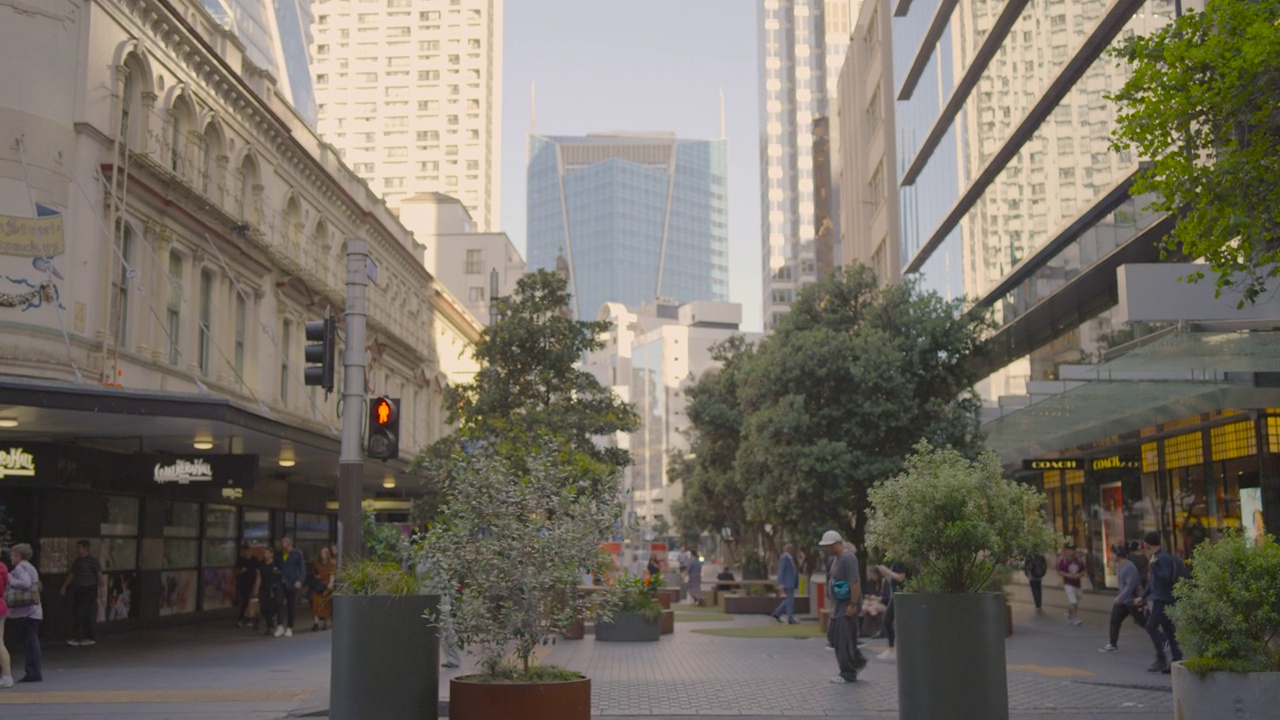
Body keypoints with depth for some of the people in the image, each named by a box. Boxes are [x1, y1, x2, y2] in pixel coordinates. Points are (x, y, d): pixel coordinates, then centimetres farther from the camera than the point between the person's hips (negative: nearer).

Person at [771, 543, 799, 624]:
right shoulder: (784, 558, -14)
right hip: (787, 583, -10)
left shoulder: (790, 558, 15)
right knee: (790, 600, -7)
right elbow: (781, 571, -18)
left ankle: (777, 614, 18)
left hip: (791, 583, 10)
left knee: (789, 600, 13)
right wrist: (781, 584, -22)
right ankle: (790, 619, -4)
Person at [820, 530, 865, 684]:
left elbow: (855, 583, -23)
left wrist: (852, 605, -24)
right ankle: (858, 661, 24)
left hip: (847, 605, -10)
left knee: (845, 638, -5)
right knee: (833, 635, 13)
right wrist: (834, 604, 21)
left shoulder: (847, 558, -18)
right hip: (839, 604, 10)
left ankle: (848, 674, 3)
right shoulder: (836, 558, 14)